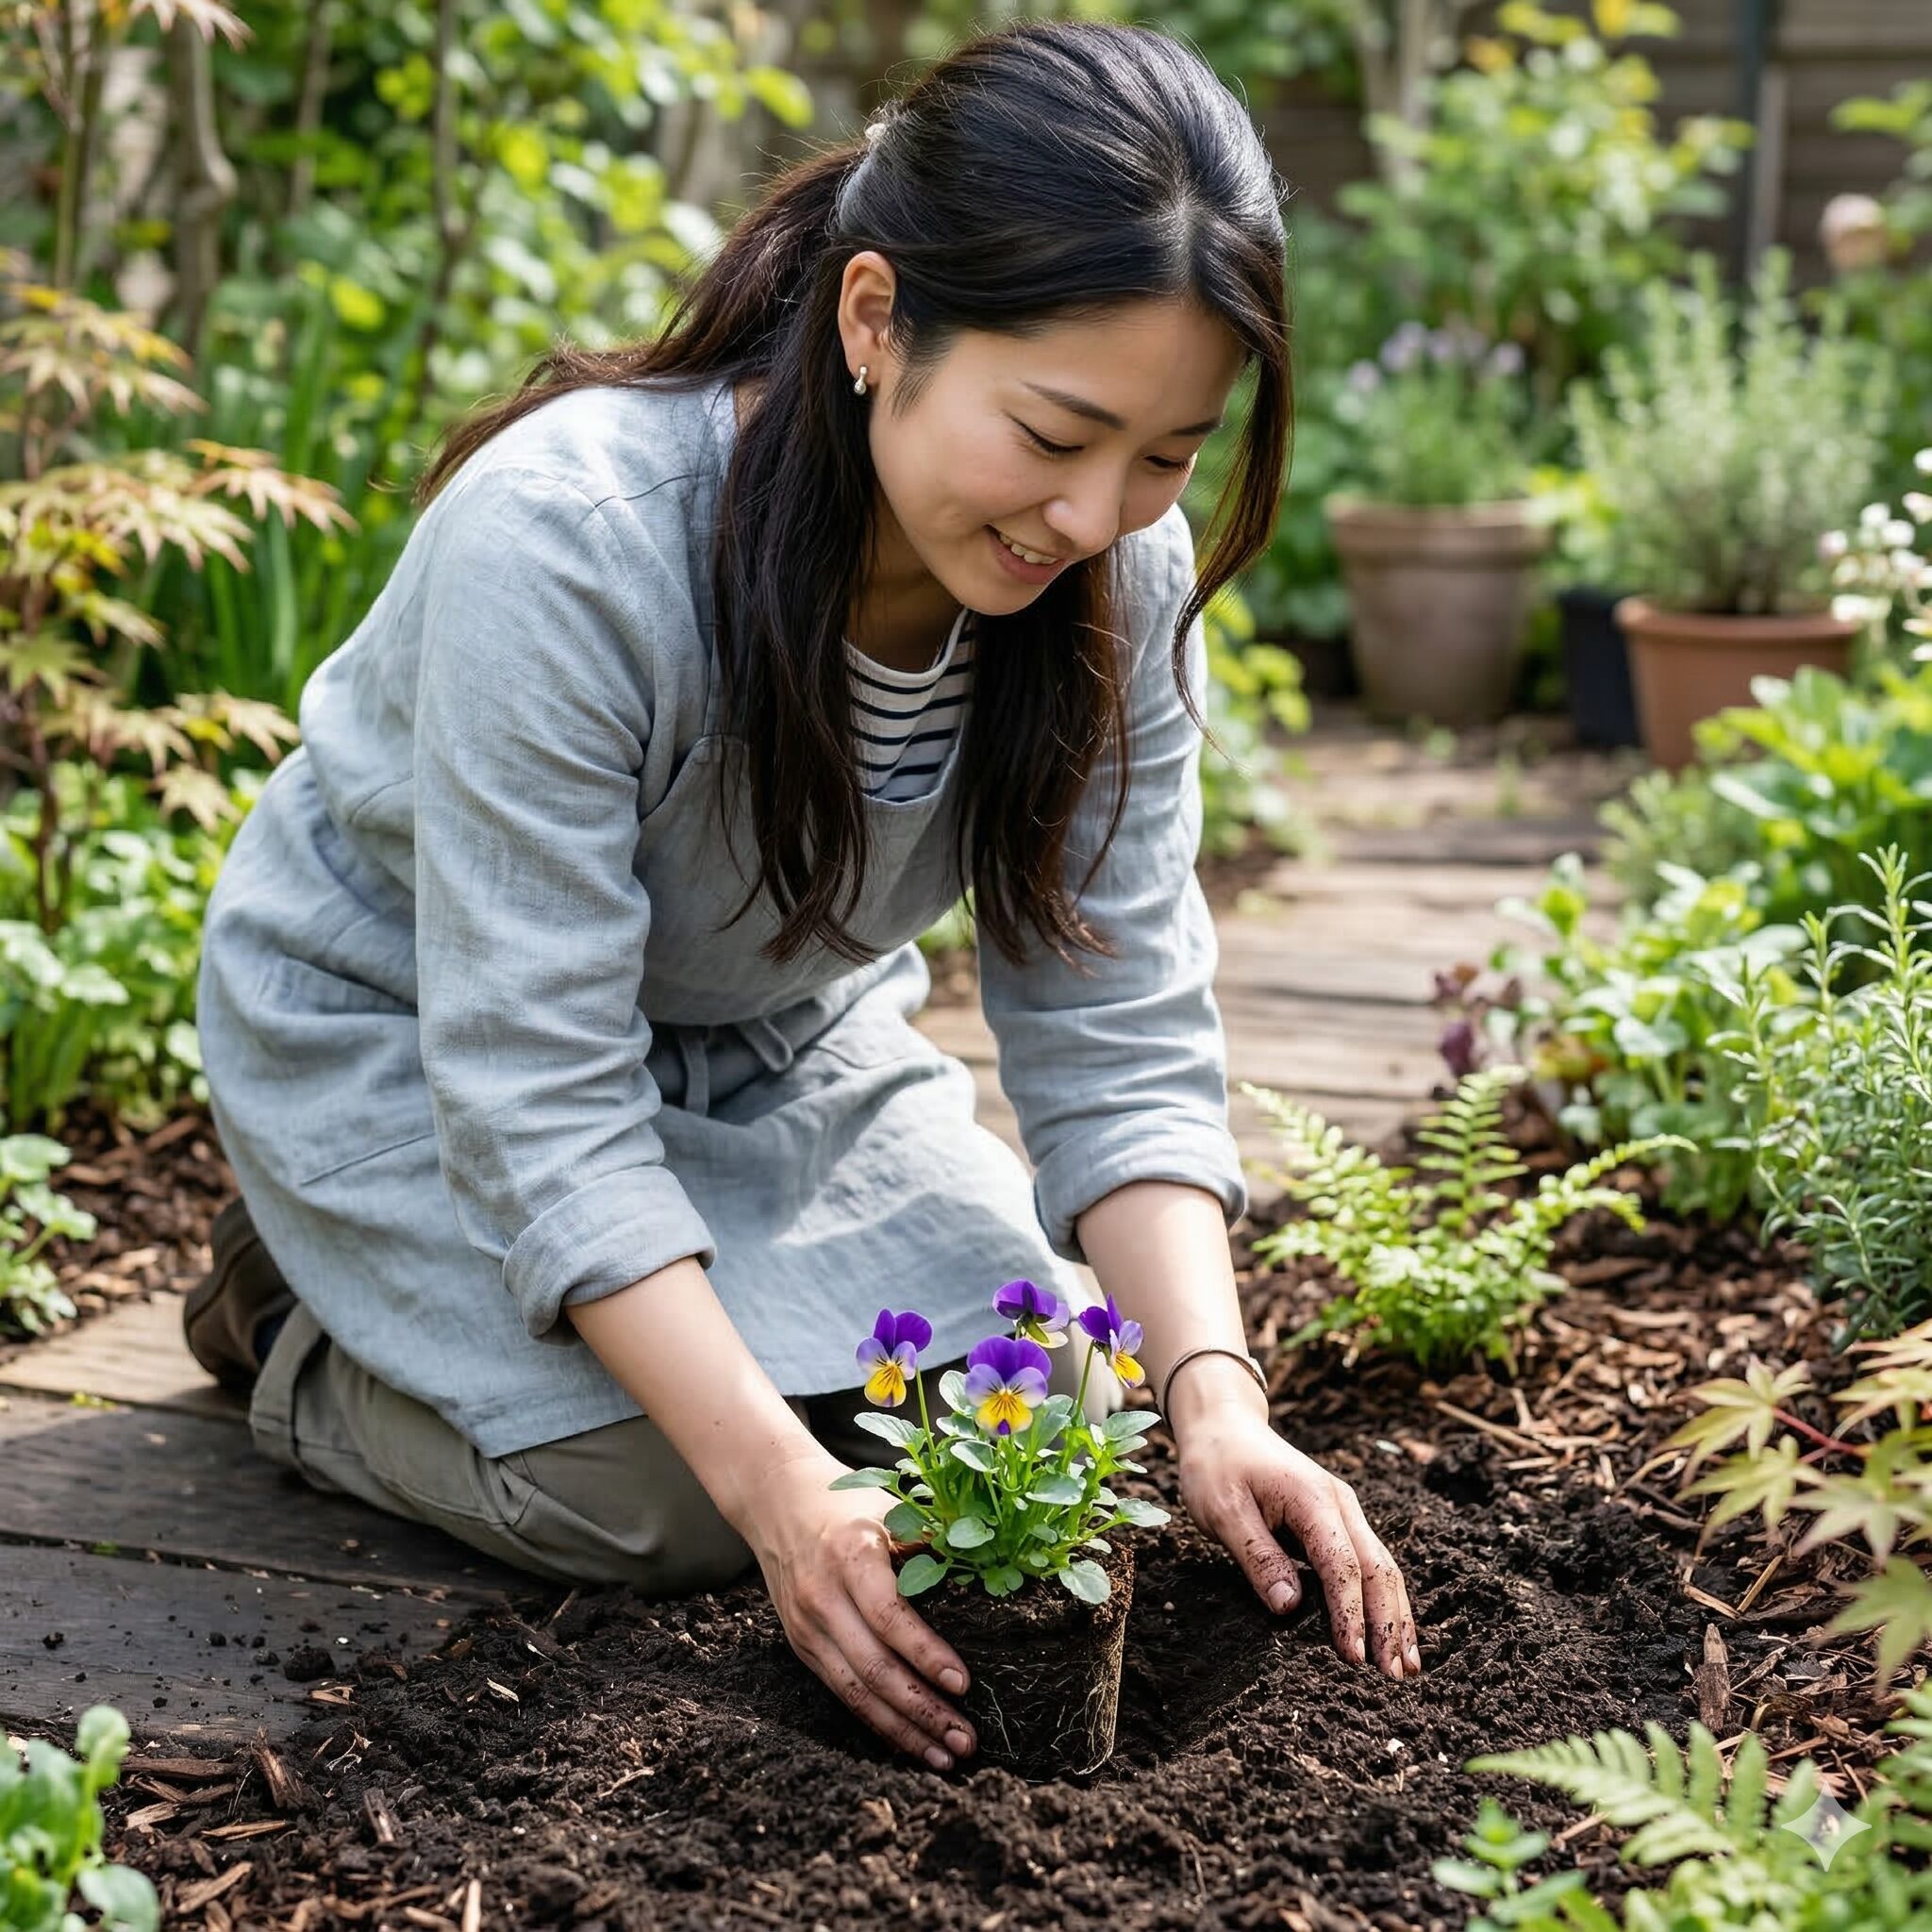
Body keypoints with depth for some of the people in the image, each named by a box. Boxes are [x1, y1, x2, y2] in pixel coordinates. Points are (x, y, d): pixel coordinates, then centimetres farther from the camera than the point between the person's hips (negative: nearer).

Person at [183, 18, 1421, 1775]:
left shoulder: (1118, 574, -20)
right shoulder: (568, 541, -38)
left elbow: (1117, 1029, -17)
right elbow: (537, 1090, -36)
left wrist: (1213, 1392, -32)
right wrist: (783, 1489, -43)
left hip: (775, 1033, 6)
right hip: (404, 1022, -5)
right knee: (650, 1485, -23)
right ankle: (295, 1317, 7)